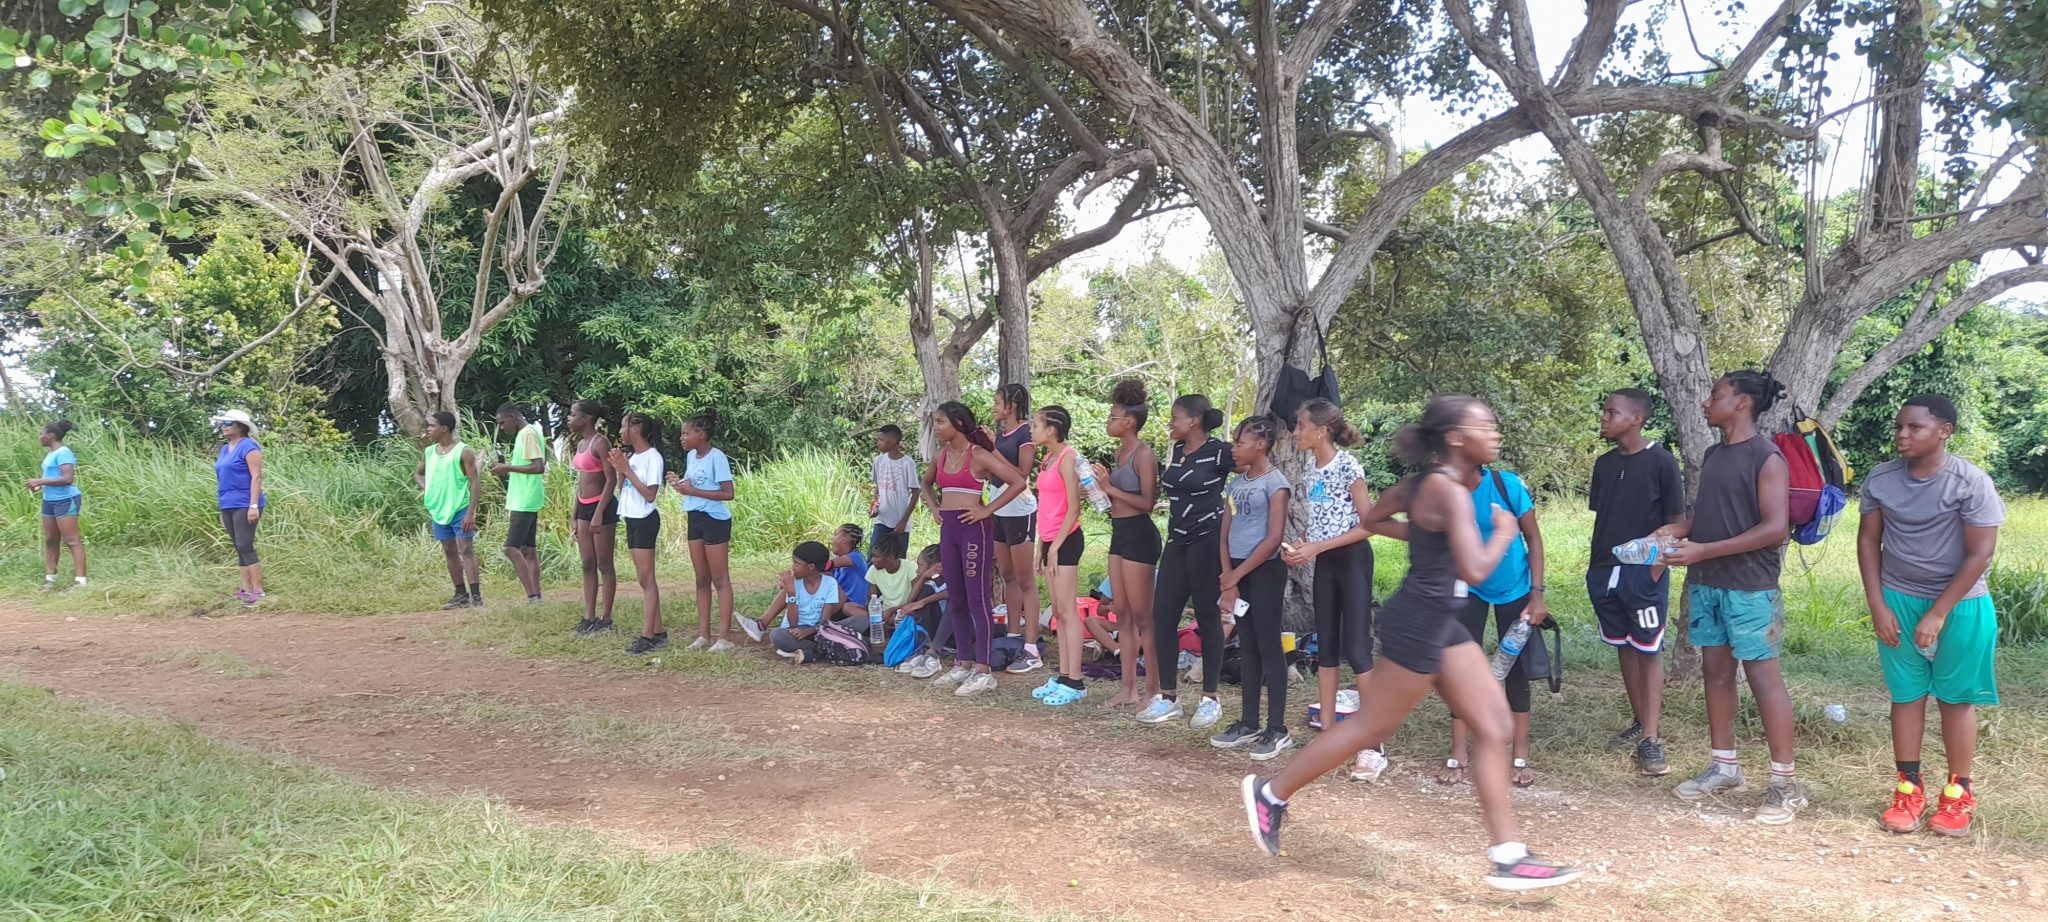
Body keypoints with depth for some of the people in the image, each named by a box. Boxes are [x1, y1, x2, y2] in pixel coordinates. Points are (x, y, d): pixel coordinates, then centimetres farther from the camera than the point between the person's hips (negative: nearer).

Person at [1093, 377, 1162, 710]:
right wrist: (1104, 487, 2)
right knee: (1124, 614, 12)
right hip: (1119, 533, 10)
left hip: (1139, 534, -10)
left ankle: (1153, 690, 3)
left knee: (1142, 617, -4)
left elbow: (1148, 502, -19)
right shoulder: (1120, 451, 13)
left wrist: (1111, 488, -17)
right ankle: (1129, 688, 18)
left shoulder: (1144, 454, -14)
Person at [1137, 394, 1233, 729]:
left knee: (1207, 616, 0)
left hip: (1208, 541, -7)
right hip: (1177, 541, 7)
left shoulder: (1219, 451, -11)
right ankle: (1168, 697, 12)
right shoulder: (1178, 451, 11)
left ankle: (1210, 699, 10)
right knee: (1162, 615, 3)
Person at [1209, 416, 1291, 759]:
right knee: (1246, 646, 11)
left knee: (1268, 646, -4)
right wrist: (1228, 579, -1)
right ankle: (1249, 724, 18)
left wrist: (1236, 576, -12)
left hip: (1264, 570, -7)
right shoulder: (1237, 482, 13)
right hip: (1237, 571, 7)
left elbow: (1274, 538, -15)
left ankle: (1277, 730, 1)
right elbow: (1226, 535, 11)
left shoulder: (1274, 481, -9)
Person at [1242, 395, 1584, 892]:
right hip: (1419, 622, -10)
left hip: (1439, 622, 10)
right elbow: (1475, 571, -28)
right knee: (1370, 727, 2)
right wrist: (1504, 533, -10)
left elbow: (1371, 517, 21)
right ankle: (1271, 792, 17)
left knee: (1495, 727, 6)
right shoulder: (1450, 491, -20)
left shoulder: (1427, 482, 9)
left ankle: (1508, 856, 9)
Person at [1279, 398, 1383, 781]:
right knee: (1326, 649, 9)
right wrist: (1300, 547, -2)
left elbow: (1368, 524, -15)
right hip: (1324, 563, 8)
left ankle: (1373, 747, -5)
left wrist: (1317, 548, -18)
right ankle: (1327, 735, 17)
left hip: (1352, 560, -8)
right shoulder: (1310, 470, 8)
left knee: (1357, 650, -9)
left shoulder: (1347, 466, -14)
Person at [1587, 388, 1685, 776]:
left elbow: (1676, 520, -6)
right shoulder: (1604, 464, 9)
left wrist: (1657, 566, -13)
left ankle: (1651, 739, -4)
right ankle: (1642, 722, 25)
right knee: (1624, 648, 13)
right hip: (1605, 570, 6)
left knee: (1649, 650, -4)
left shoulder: (1661, 462, -8)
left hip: (1644, 572, -6)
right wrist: (1596, 565, 8)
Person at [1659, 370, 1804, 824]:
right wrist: (1676, 530, -1)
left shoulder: (1765, 456, -12)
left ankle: (1785, 782, 3)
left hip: (1749, 587, -8)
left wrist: (1703, 551, -21)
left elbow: (1774, 528, -17)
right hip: (1705, 583, 8)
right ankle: (1724, 767, 22)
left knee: (1763, 676, -4)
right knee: (1716, 671, 12)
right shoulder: (1713, 454, 12)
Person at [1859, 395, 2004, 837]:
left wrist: (1938, 614, -15)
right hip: (1899, 600, 3)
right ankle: (1909, 789, 13)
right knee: (1906, 695, 5)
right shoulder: (1881, 480, -4)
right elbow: (1868, 540, 3)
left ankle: (1958, 794, 16)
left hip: (1959, 604, -3)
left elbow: (1979, 555, -14)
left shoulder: (1972, 483, -15)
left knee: (1955, 698, 5)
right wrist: (1878, 606, -4)